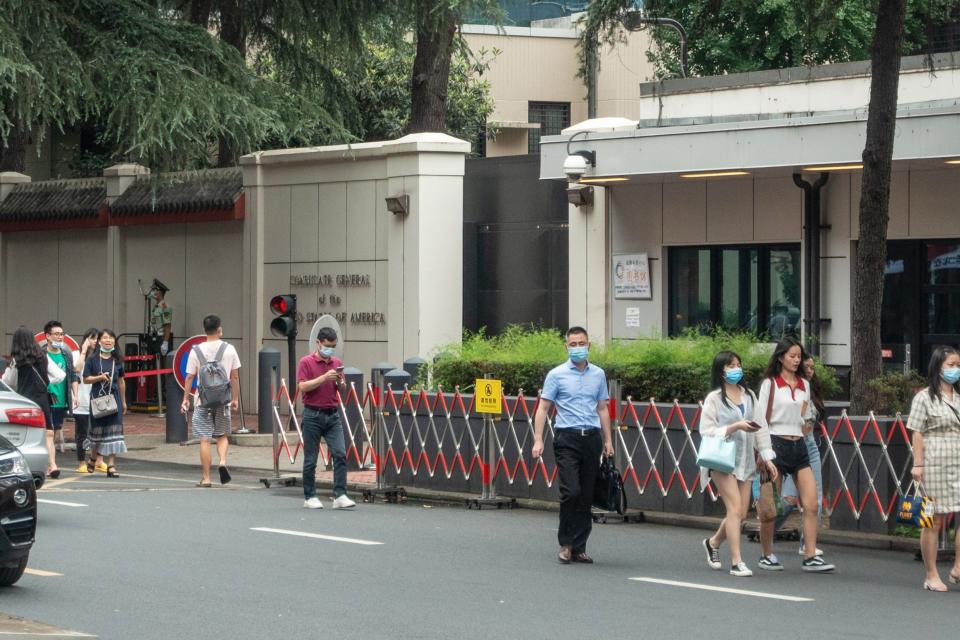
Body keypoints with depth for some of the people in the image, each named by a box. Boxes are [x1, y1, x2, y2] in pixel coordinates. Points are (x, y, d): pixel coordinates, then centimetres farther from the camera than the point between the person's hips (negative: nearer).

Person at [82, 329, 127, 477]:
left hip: (114, 398, 2)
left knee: (114, 431, -6)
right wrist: (100, 377, -17)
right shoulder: (92, 359, 1)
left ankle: (111, 465, -5)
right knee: (98, 430, 5)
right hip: (97, 397, -2)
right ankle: (93, 458, 32)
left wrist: (123, 401, 20)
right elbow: (86, 379, -1)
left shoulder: (117, 360, 10)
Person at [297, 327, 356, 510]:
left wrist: (340, 381, -7)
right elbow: (302, 387, -14)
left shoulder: (337, 363, 11)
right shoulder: (306, 362, -4)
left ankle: (340, 496, -9)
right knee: (310, 459, 3)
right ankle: (309, 497, 12)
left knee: (340, 454, -9)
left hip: (333, 414, 4)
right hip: (313, 415, -4)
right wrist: (324, 377, -21)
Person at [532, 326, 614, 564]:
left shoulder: (598, 374, 12)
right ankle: (565, 544, 0)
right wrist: (538, 440, -9)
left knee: (586, 496, 4)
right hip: (567, 438, -4)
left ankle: (579, 547, 10)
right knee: (571, 491, -14)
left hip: (591, 438, 4)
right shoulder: (557, 375, 1)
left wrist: (608, 441, 12)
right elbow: (543, 408, 0)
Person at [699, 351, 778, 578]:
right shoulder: (714, 398, -3)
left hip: (746, 460, 6)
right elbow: (706, 431, -9)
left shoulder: (748, 396, 13)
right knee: (735, 508, -14)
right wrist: (735, 427, -18)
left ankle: (713, 542, 32)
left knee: (741, 513, 6)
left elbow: (759, 429, 15)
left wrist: (766, 457, 8)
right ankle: (736, 562, -11)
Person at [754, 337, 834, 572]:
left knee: (811, 504, -4)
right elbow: (760, 420, -7)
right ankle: (767, 555, 15)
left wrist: (808, 422, 3)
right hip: (777, 445, -5)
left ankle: (810, 557, -3)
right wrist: (766, 453, -14)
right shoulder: (770, 384, -2)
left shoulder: (804, 386, 14)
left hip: (799, 446, 5)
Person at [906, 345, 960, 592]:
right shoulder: (925, 397, -1)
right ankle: (931, 576, 7)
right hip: (935, 463, -5)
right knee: (934, 520, 0)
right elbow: (917, 433, -4)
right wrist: (918, 464, -11)